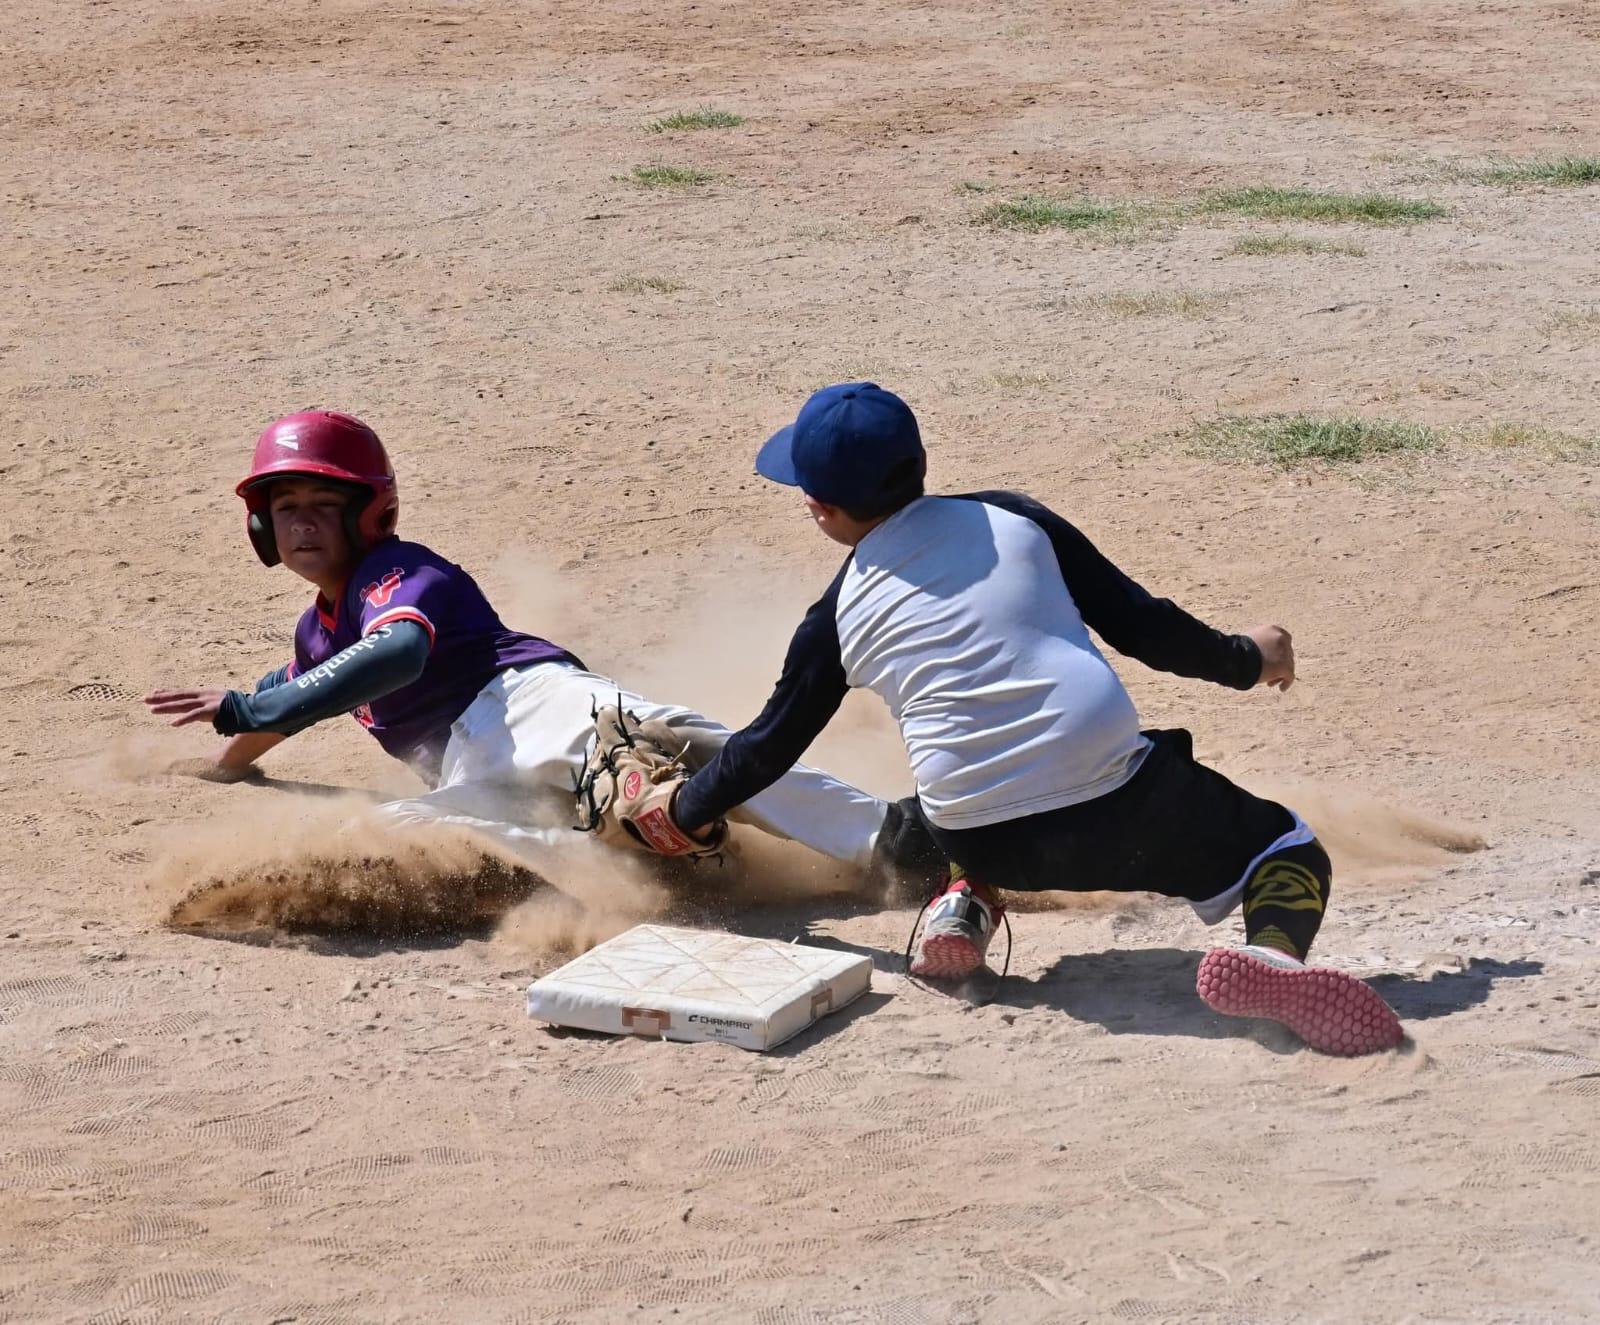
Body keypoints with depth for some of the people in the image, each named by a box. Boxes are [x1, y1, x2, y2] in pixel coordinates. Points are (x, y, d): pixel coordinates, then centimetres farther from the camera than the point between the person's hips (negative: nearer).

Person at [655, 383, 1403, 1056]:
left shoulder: (838, 619, 9)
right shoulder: (1011, 521, 7)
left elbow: (769, 745, 20)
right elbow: (1140, 625, 8)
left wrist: (680, 811, 37)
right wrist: (1245, 660, 25)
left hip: (986, 847, 3)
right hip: (1117, 808, -3)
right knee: (1288, 850, 15)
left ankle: (966, 901, 9)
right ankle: (1273, 954, -19)